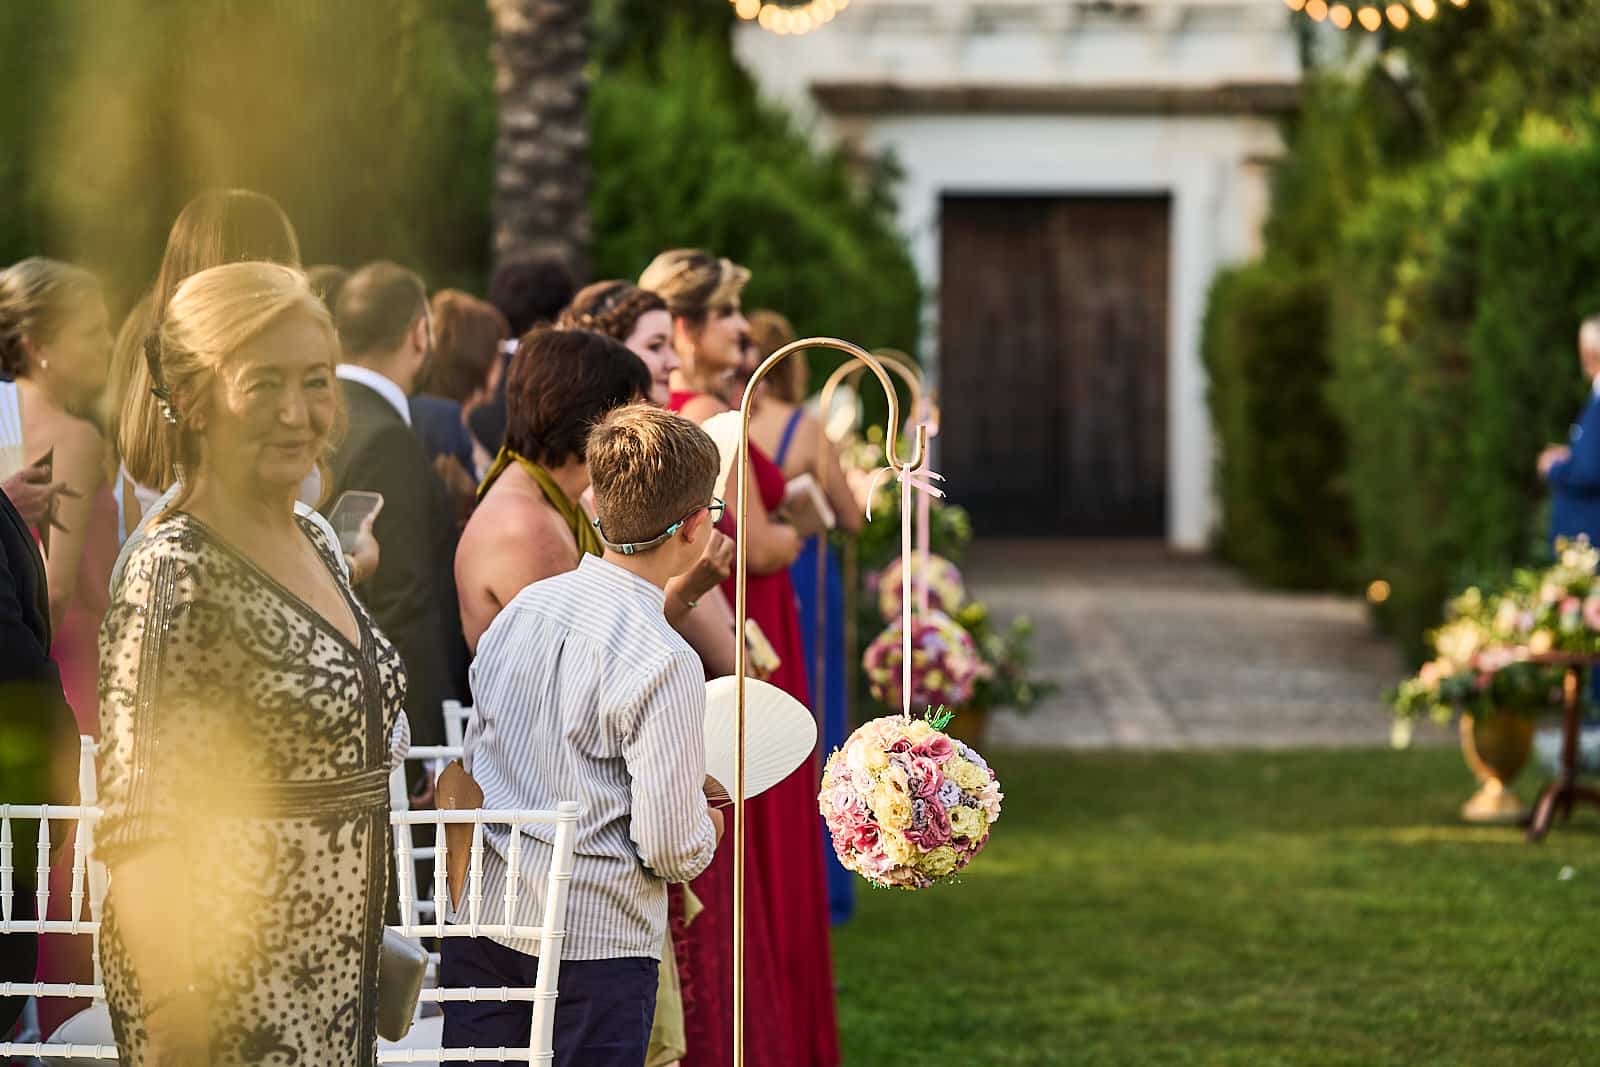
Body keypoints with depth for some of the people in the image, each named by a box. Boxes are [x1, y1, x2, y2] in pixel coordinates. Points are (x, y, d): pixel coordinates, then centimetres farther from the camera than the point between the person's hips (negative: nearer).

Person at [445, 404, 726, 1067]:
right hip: (597, 939, -6)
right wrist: (707, 829, 7)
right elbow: (671, 849, -16)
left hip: (481, 921, 6)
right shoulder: (664, 663, -17)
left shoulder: (520, 610, 4)